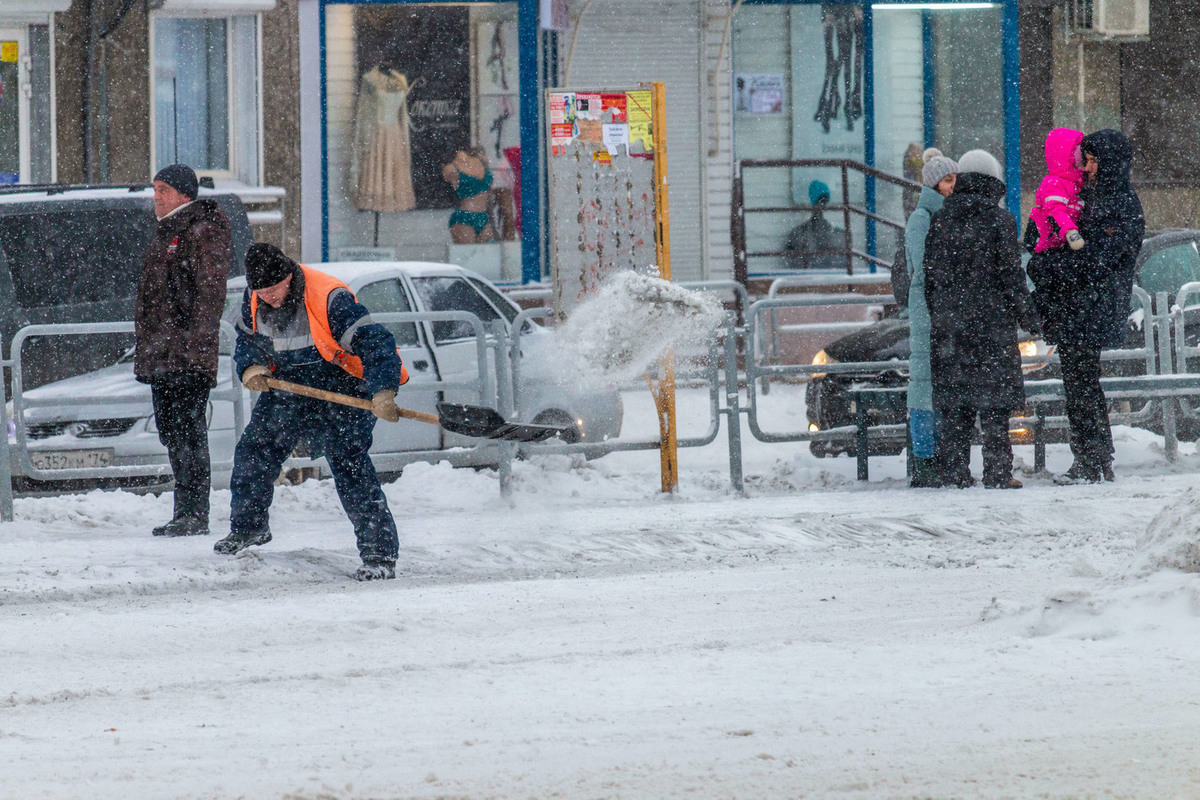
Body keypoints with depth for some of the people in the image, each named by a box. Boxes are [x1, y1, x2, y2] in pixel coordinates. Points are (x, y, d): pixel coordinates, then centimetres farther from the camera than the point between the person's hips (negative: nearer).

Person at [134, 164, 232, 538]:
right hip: (160, 358, 10)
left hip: (188, 356, -10)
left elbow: (210, 293, -15)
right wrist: (143, 347, 24)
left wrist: (197, 342, -23)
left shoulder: (204, 232, -8)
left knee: (187, 431, -11)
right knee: (170, 431, 10)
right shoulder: (166, 233, 22)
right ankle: (186, 512, 14)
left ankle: (194, 514, -12)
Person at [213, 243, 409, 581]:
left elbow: (374, 343, -33)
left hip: (339, 390, -7)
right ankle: (248, 526, 39)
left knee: (349, 465, -18)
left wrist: (382, 392, -47)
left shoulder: (330, 299, -30)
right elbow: (247, 337, 14)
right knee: (254, 450, 13)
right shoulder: (254, 300, -7)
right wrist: (251, 367, -9)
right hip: (286, 386, 7)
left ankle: (379, 554, -16)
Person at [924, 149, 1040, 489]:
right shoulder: (999, 220, -5)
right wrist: (1027, 317, 3)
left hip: (948, 324, 4)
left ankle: (954, 471, 5)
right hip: (991, 321, -4)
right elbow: (1011, 275, -6)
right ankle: (997, 472, -4)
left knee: (953, 404, 6)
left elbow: (929, 276, 10)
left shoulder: (940, 221, 6)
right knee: (994, 401, -1)